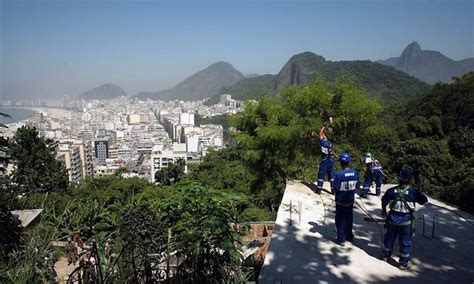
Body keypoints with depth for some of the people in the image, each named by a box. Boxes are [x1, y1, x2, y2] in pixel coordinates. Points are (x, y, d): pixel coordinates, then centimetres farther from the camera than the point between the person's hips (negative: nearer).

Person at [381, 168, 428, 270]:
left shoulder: (391, 191, -6)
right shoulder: (413, 191, -14)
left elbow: (384, 202, 6)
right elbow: (424, 200, -2)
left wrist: (384, 211, 24)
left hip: (392, 217, 3)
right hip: (406, 219, -3)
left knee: (390, 236, 21)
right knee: (405, 240, 10)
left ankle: (386, 255, 37)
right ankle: (404, 263, 18)